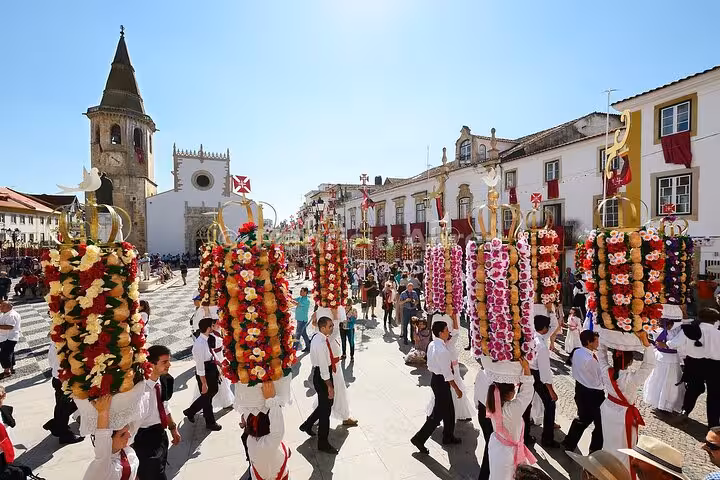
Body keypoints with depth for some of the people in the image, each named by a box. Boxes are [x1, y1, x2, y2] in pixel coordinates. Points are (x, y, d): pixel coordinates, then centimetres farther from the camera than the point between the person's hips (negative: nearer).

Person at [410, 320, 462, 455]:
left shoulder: (432, 344, -1)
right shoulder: (442, 351, -28)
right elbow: (447, 374, -22)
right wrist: (457, 389, -12)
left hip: (435, 377, 9)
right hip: (441, 381, -9)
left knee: (448, 409, 24)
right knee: (438, 413, 4)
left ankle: (448, 437, 41)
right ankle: (419, 438, 12)